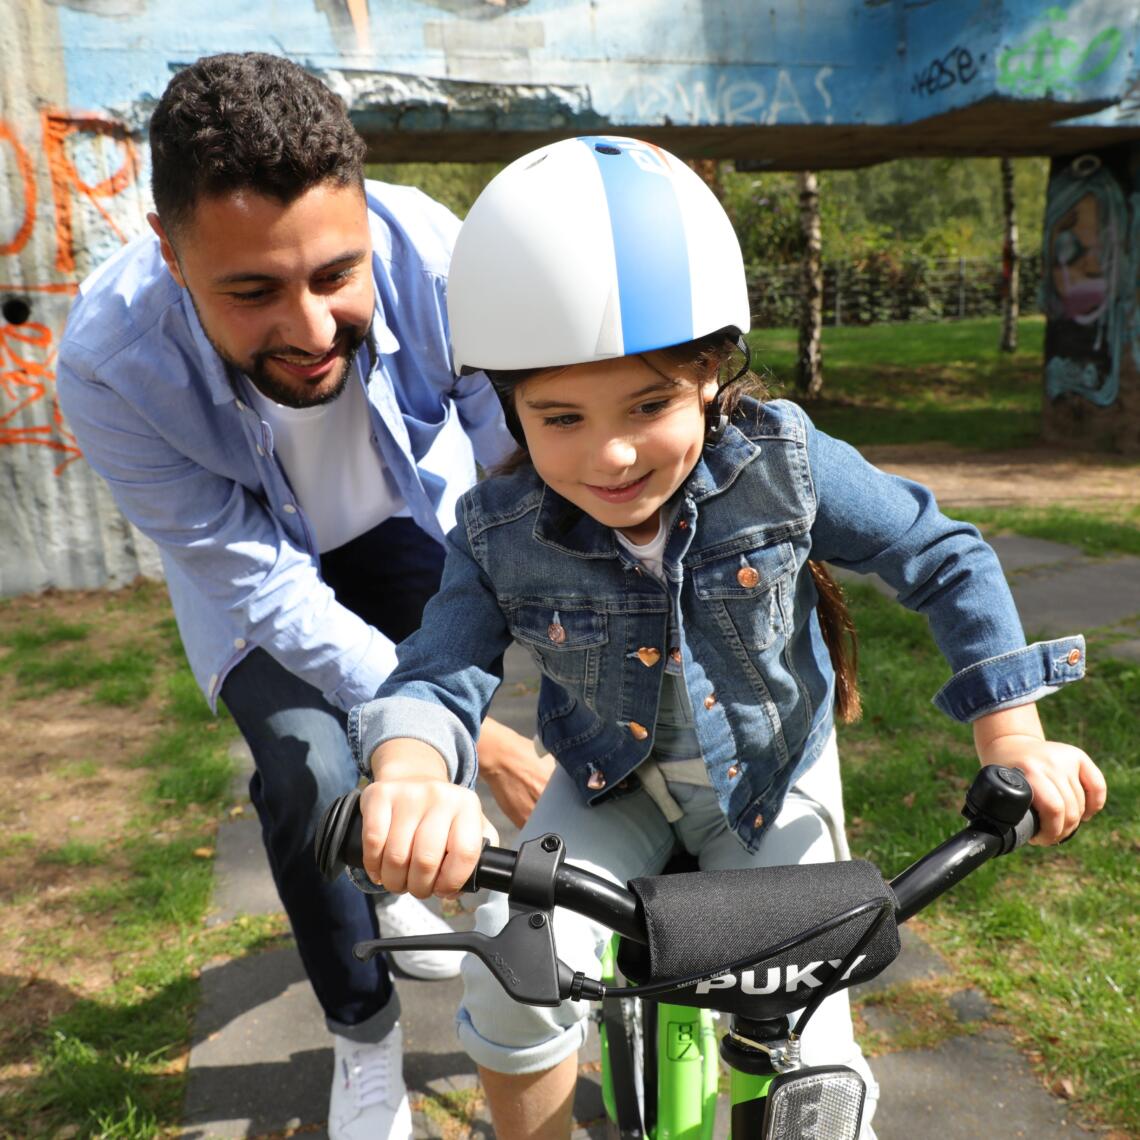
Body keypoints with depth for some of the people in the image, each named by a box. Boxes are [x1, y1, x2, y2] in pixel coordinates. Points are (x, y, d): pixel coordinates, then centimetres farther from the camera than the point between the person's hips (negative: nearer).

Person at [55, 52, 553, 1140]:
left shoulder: (437, 263, -34)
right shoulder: (111, 366, -34)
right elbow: (269, 591, -29)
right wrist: (471, 735, -32)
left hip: (410, 516, 2)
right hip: (256, 560, -1)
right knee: (311, 772, -19)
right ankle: (364, 1039, 9)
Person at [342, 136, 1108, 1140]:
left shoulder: (783, 465, -22)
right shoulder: (501, 536, -19)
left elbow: (946, 560, -11)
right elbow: (439, 674, -24)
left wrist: (1015, 741, -17)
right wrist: (411, 776, -48)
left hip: (770, 783, 0)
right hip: (613, 785, 1)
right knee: (514, 980, -19)